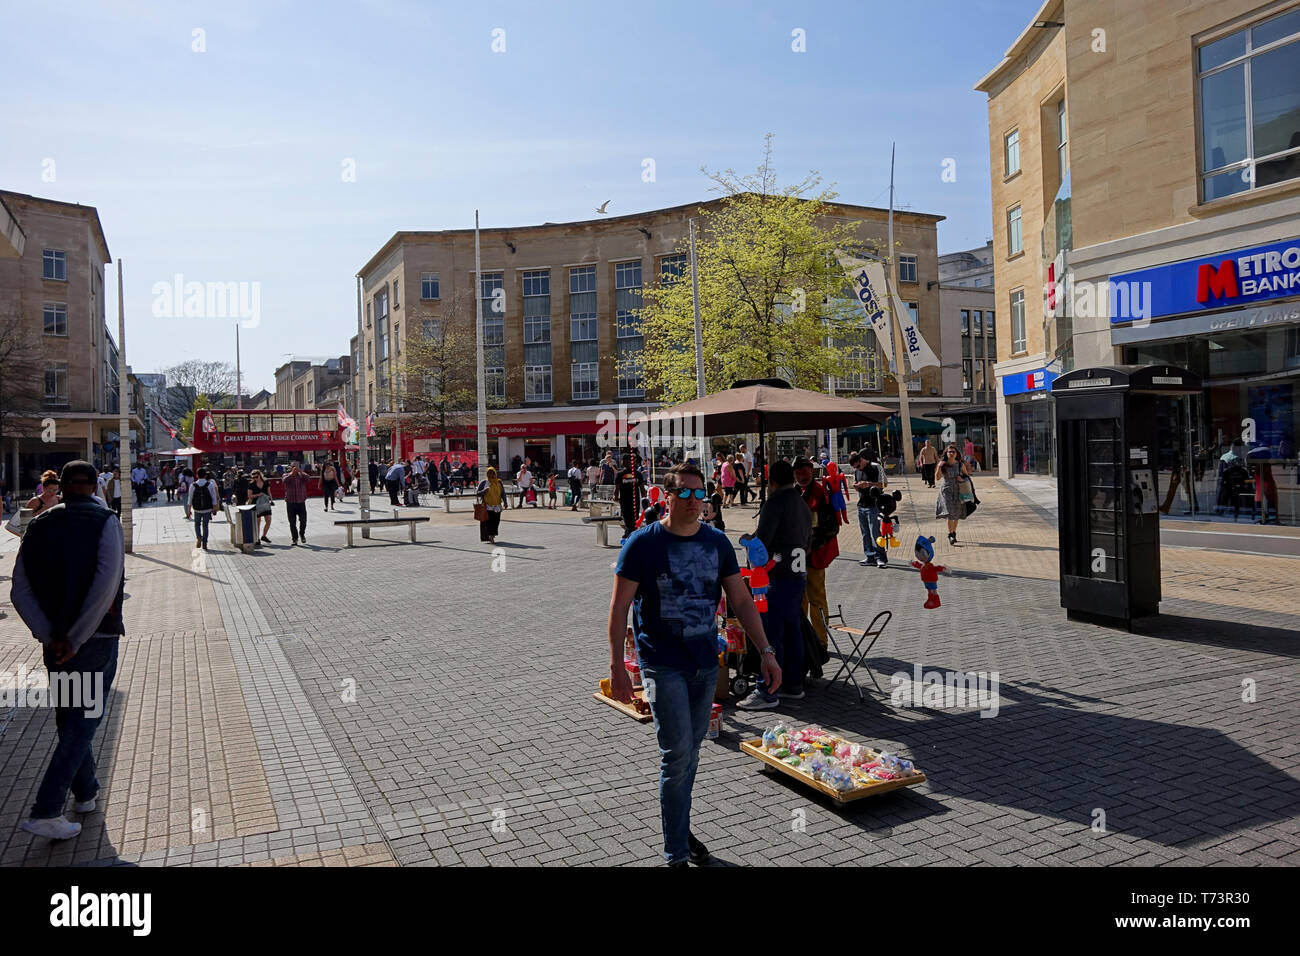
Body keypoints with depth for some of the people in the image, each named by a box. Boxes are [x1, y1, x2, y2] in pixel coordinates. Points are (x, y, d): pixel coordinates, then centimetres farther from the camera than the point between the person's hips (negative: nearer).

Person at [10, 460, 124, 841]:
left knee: (68, 718, 19)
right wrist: (75, 639, -16)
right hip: (97, 638, -5)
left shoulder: (39, 525, 6)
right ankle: (46, 812, -4)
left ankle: (86, 792, 34)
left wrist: (51, 636, -7)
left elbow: (19, 592, -2)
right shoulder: (105, 521, -9)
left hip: (55, 641, 5)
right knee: (82, 722, 2)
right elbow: (106, 583, -22)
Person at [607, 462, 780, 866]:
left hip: (706, 663, 5)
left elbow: (741, 599, 7)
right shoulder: (642, 543, -11)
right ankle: (676, 854, 6)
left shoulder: (717, 542, 3)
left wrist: (766, 652, 0)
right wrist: (617, 667, -13)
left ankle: (680, 828, 35)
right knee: (677, 753, -7)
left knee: (690, 749, 16)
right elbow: (619, 608, -9)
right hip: (664, 664, -5)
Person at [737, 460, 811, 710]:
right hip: (799, 575, 9)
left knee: (770, 633, -7)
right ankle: (794, 685, 21)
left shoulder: (775, 502, -11)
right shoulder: (803, 505, 16)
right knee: (792, 630, 14)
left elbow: (761, 539, -14)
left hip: (778, 577, -9)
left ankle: (768, 692, -5)